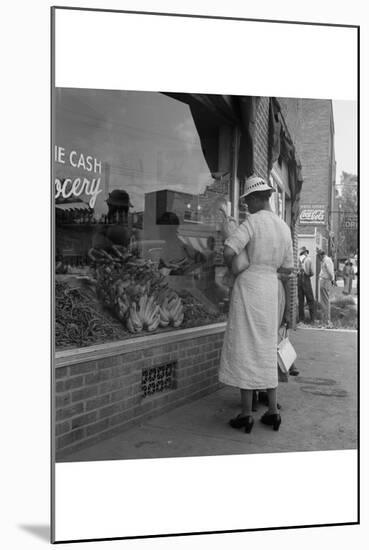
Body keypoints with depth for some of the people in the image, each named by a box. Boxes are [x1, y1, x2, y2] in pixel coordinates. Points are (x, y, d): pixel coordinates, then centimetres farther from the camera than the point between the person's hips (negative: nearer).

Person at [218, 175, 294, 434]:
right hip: (270, 288, 7)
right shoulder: (284, 227, 11)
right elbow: (288, 268, 13)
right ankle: (273, 411, 15)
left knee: (245, 349, -1)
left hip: (248, 286, -6)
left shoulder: (253, 221, -11)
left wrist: (231, 267, 0)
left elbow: (229, 251, -22)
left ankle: (246, 413, 3)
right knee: (266, 349, 13)